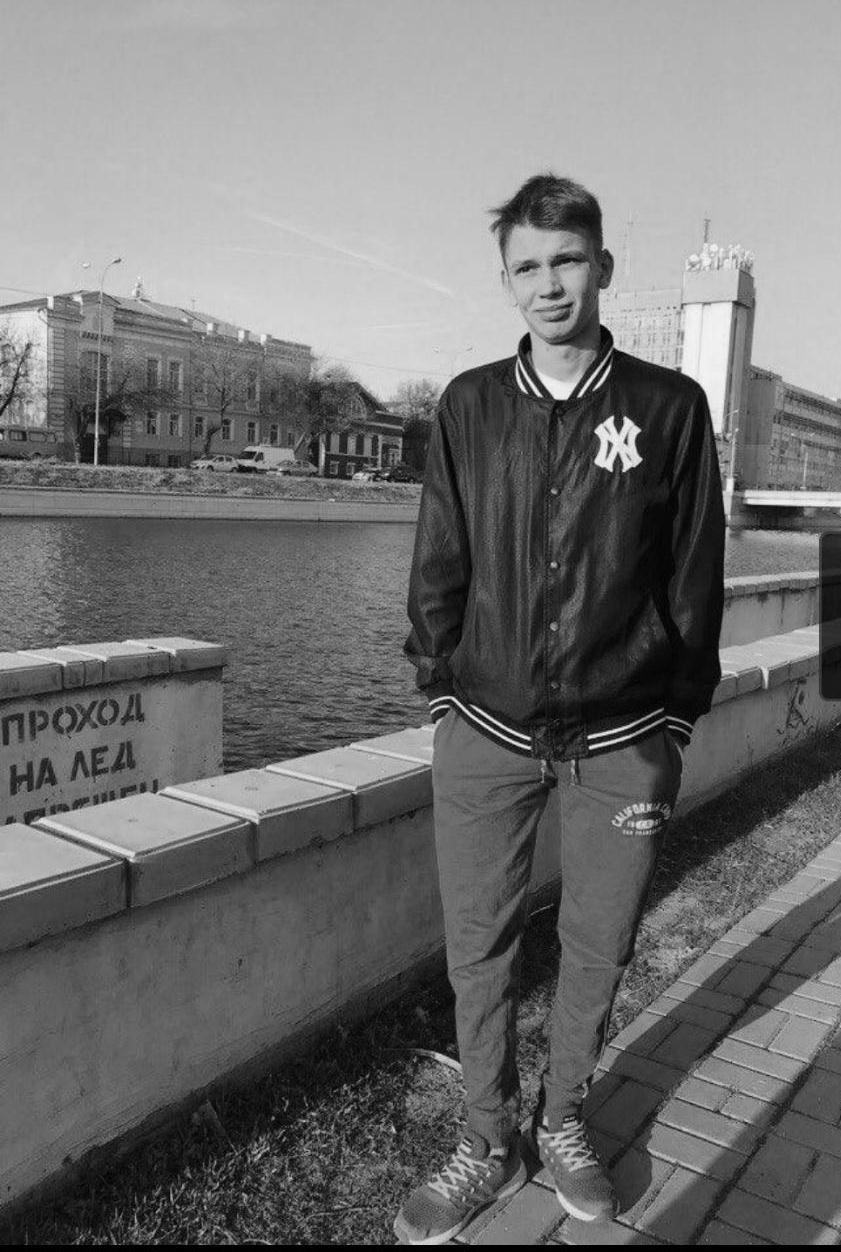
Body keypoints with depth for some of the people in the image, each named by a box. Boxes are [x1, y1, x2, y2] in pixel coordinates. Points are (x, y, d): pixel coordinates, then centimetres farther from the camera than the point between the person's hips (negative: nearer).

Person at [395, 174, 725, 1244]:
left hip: (620, 743, 0)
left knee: (598, 947, 12)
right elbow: (437, 569, 7)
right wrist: (442, 695, 3)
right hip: (486, 735, 1)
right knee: (478, 947, 9)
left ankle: (563, 1123, 38)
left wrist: (672, 732, 1)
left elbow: (694, 584, 1)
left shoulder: (670, 407, 0)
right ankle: (488, 1143, 31)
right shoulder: (468, 406, 4)